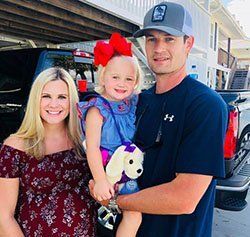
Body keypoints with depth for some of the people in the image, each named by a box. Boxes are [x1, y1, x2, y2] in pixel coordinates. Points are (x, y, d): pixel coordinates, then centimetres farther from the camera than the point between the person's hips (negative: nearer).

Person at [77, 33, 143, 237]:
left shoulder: (134, 104, 3)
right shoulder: (98, 110, -15)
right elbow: (92, 147, -20)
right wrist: (100, 181, -25)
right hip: (109, 173, -7)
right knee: (134, 214, -12)